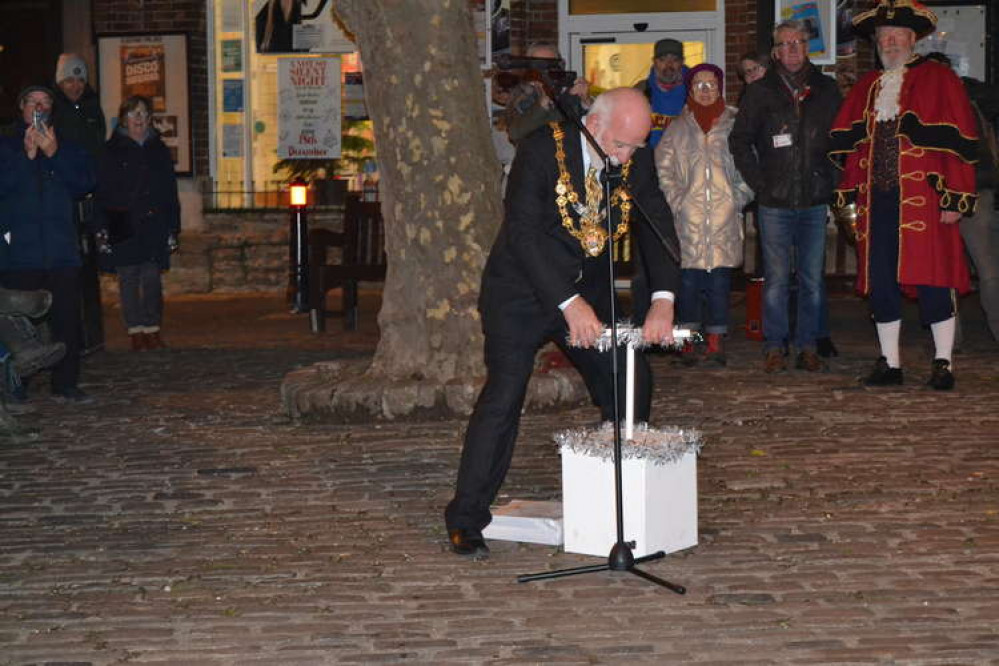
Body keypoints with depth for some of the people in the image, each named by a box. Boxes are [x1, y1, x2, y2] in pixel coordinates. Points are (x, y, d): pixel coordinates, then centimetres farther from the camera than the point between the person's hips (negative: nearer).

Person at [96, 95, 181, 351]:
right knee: (128, 278, -1)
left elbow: (170, 192, 14)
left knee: (152, 278, -2)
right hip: (123, 227, -2)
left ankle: (153, 330, 5)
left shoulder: (159, 150, 13)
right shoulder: (112, 150, 4)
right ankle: (135, 332, 4)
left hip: (154, 225, 2)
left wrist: (173, 227, 7)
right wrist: (103, 228, -8)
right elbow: (103, 193, 1)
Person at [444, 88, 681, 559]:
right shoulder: (542, 150, -21)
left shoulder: (637, 162, -5)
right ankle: (465, 521, -6)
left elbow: (658, 228, -3)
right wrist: (568, 303, -31)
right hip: (523, 291, -6)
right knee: (503, 396, -13)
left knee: (630, 384, 4)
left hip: (589, 292, 6)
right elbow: (523, 234, -25)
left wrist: (663, 299, -20)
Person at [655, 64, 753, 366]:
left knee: (720, 276, -3)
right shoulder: (678, 128, 11)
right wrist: (676, 200, -2)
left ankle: (716, 343, 1)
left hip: (724, 215, 0)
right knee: (688, 276, -3)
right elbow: (663, 166, 9)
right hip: (688, 214, 0)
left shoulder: (734, 124, 8)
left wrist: (739, 197, -1)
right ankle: (687, 340, 2)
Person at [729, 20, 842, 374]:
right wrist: (758, 182, 0)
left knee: (813, 279, 4)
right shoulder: (760, 92, 5)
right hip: (775, 202, -1)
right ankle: (774, 347, 8)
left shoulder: (826, 90, 9)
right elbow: (739, 141, 9)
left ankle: (808, 346, 12)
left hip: (815, 200, 2)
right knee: (776, 278, 0)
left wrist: (831, 181, 3)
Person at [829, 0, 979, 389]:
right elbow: (848, 145, 17)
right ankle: (889, 364, 16)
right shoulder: (866, 88, 16)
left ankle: (943, 364, 5)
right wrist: (848, 195, 10)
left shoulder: (939, 80, 1)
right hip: (877, 202, 5)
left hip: (924, 202, -5)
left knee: (933, 282, -4)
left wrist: (955, 198, -11)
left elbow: (959, 142, -5)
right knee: (880, 283, 6)